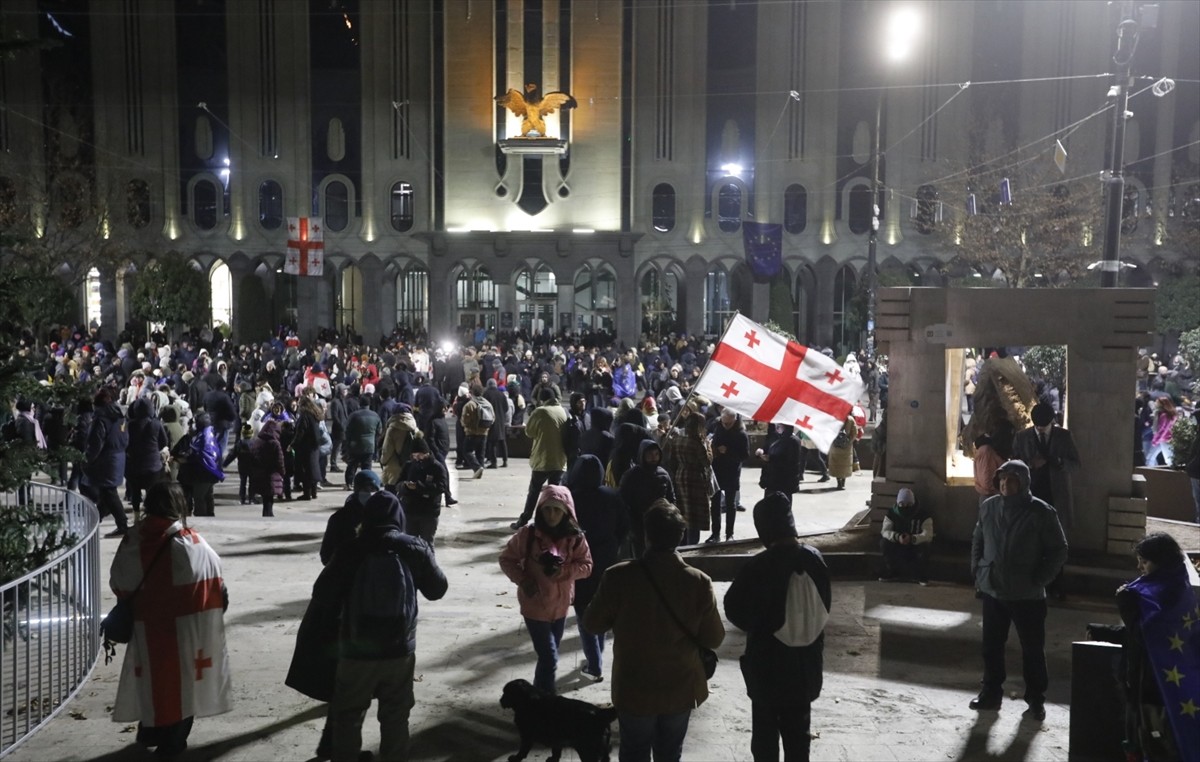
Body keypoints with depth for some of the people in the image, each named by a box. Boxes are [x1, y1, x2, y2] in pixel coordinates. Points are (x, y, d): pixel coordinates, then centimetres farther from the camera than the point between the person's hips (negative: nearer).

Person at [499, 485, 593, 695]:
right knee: (549, 658, -6)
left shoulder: (575, 537, -9)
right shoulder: (528, 534, -15)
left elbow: (586, 565, -4)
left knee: (548, 656, 20)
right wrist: (522, 580, -19)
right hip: (535, 606, -4)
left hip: (561, 606, 4)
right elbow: (506, 559, -4)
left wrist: (563, 570, -22)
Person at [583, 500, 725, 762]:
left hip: (634, 689, -1)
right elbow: (714, 639, -8)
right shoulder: (698, 582, -17)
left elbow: (592, 624, -8)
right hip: (680, 688, 1)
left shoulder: (619, 577, -21)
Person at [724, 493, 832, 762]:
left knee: (765, 731, 12)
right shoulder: (814, 558, -7)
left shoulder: (760, 566, -23)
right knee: (798, 731, 19)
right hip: (806, 662, 5)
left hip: (768, 663, -4)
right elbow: (824, 606, 6)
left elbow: (735, 609, -15)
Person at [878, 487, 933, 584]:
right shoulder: (891, 514, -7)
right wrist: (897, 537, -40)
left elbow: (928, 535, -26)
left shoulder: (923, 516, -14)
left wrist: (912, 538, -46)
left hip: (916, 546, -2)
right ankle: (891, 573, -9)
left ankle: (922, 577, -14)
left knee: (925, 546, -35)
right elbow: (885, 531, -17)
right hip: (898, 547, 2)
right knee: (884, 543, -24)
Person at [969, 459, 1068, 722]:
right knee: (991, 645, 13)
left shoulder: (1041, 512, -11)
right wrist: (977, 571, 6)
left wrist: (1039, 579, -11)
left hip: (1027, 595, -4)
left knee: (1032, 649, 6)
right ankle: (991, 692, 26)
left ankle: (1036, 700, 18)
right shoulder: (988, 507, 2)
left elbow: (1059, 550, -5)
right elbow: (977, 541, 15)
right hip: (992, 591, 4)